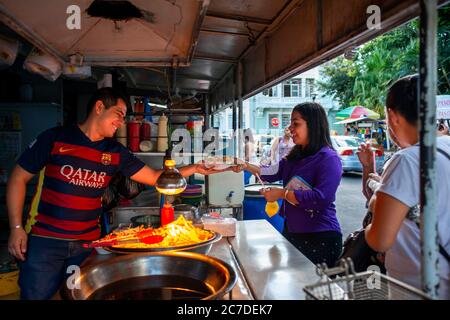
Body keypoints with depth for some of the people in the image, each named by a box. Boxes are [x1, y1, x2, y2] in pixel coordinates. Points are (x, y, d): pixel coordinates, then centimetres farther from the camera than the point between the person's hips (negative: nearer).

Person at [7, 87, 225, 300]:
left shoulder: (116, 152, 3)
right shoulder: (54, 138, -7)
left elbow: (154, 177, 4)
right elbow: (18, 178, -1)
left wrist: (193, 168, -4)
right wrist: (16, 227, -8)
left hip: (88, 242, 4)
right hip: (44, 241, -3)